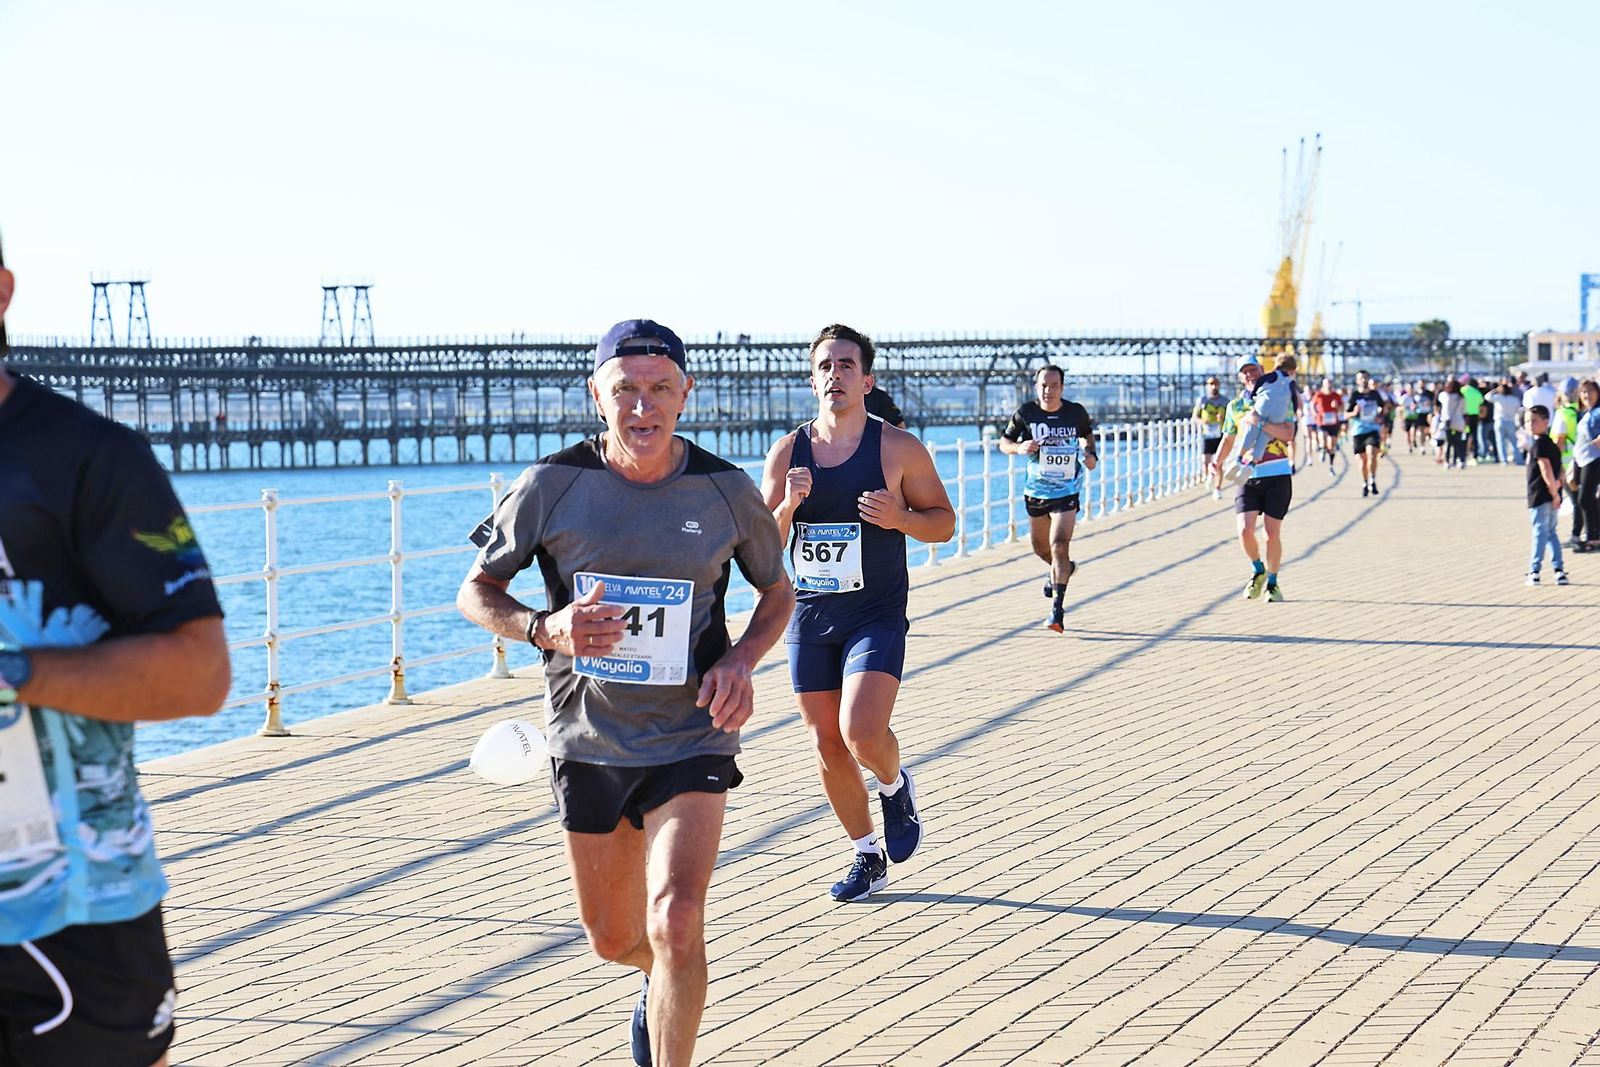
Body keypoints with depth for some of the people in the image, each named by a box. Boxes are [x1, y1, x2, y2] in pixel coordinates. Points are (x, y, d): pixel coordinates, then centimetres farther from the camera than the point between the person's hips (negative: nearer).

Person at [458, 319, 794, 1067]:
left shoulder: (726, 491, -7)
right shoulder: (552, 485, -10)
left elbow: (777, 592, 10)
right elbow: (475, 591, 0)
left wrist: (741, 660, -10)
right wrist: (545, 628, -20)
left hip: (691, 739, -2)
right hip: (587, 742, 2)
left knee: (675, 921, -22)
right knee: (612, 939, 16)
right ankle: (660, 979, 52)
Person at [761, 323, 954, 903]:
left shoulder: (898, 449, -5)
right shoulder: (786, 452, 3)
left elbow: (943, 521, 2)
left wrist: (900, 518, -18)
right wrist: (787, 507, -15)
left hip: (877, 616, -4)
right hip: (809, 616, 4)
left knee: (861, 730, -21)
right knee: (827, 748, 7)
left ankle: (896, 788, 14)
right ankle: (867, 856, 26)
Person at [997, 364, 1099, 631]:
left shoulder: (1076, 413, -6)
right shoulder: (1025, 414, -8)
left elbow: (1087, 433, 16)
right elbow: (1004, 441, 3)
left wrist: (1091, 454, -3)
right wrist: (1018, 448, -18)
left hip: (1067, 491, -3)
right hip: (1035, 490, 3)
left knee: (1059, 545, -16)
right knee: (1040, 547, 17)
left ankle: (1057, 610, -16)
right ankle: (1061, 569, 53)